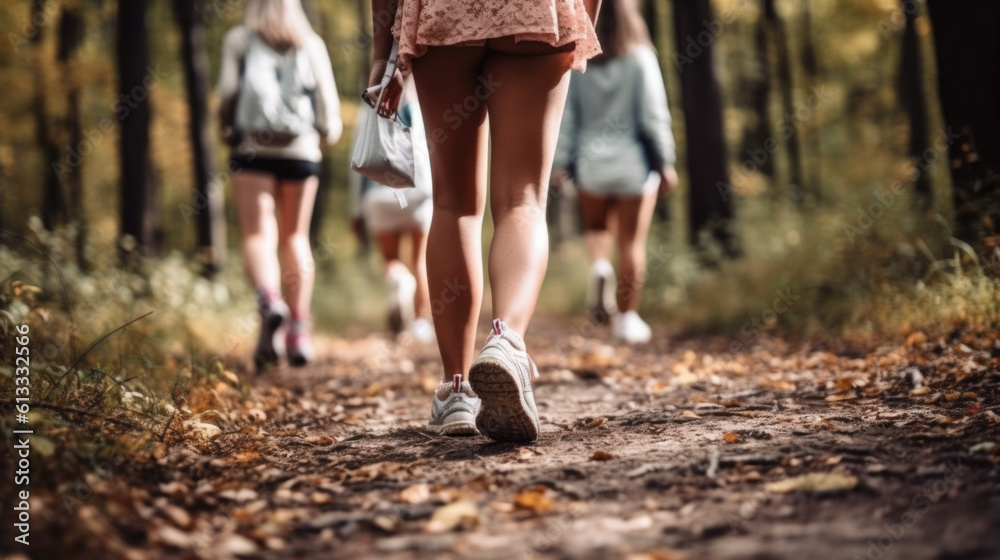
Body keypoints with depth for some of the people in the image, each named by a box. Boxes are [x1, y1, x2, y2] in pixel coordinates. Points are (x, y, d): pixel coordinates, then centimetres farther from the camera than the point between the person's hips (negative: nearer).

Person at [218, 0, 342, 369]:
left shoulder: (238, 40, 7)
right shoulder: (312, 44, 11)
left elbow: (227, 91, -2)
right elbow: (327, 96, 5)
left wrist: (227, 128, 15)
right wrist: (328, 129, 23)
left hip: (253, 147, -2)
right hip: (301, 149, 2)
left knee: (258, 234, -4)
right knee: (295, 237, 10)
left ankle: (269, 301, -33)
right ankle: (298, 332, 7)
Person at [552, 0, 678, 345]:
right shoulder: (640, 58, -8)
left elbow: (566, 114, -3)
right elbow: (654, 114, -9)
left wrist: (561, 162, 1)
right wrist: (664, 162, -4)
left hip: (591, 161, 2)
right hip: (633, 161, -2)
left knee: (596, 226, 23)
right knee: (632, 242, 6)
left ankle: (599, 266, -7)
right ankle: (626, 317, 8)